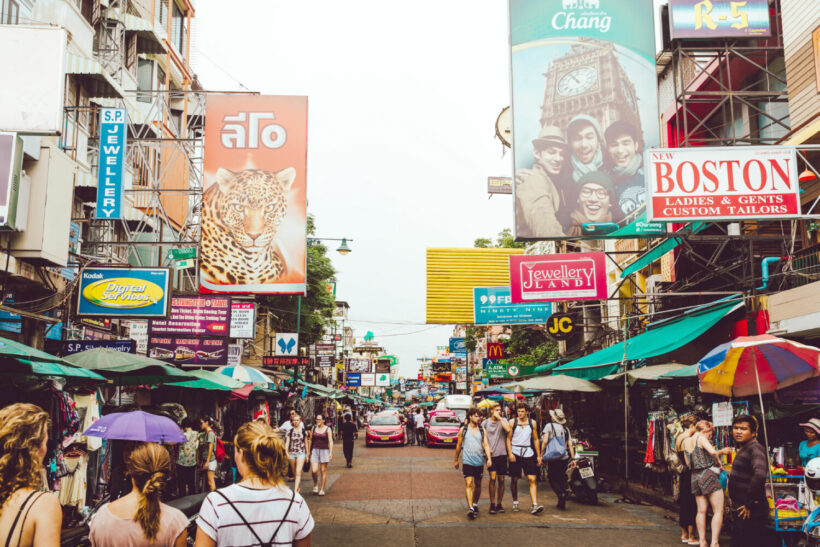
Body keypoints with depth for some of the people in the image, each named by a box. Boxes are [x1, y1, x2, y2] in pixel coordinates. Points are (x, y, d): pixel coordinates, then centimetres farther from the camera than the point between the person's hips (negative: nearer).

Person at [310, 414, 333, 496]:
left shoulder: (327, 429, 0)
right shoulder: (314, 428, 7)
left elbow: (330, 441, -2)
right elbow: (311, 440, 13)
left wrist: (331, 452, -10)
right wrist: (309, 451, 11)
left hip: (324, 451, -1)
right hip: (315, 450, 2)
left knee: (323, 471, 3)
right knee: (314, 470, -10)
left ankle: (322, 489, 12)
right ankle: (315, 485, 15)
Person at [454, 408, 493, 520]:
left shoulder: (482, 430, 7)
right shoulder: (463, 430, 2)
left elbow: (486, 445, 1)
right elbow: (459, 445, 10)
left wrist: (489, 458, -13)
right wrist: (456, 460, 14)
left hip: (479, 462, 3)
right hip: (467, 461, -3)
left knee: (478, 484, 12)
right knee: (468, 483, -13)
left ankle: (475, 504, 30)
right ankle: (470, 508, -20)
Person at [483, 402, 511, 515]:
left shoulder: (503, 421, 5)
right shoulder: (485, 423, 6)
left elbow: (508, 430, -16)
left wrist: (499, 418, -12)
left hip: (501, 454, 1)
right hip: (491, 454, -1)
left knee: (501, 480, 5)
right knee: (493, 477, -13)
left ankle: (499, 504, 18)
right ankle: (492, 504, -4)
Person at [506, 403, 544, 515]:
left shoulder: (532, 423, 8)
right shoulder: (512, 422, 2)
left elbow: (535, 440, 13)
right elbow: (508, 439, 2)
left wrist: (538, 456, 10)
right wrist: (510, 454, -8)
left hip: (528, 452, 1)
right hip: (515, 453, -1)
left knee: (532, 479, -9)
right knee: (514, 480, 4)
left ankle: (534, 505, -13)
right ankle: (515, 503, 20)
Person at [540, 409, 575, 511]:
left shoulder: (549, 426, -2)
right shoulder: (565, 429, 12)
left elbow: (545, 441, -11)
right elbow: (570, 445, 8)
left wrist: (541, 455, -5)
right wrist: (573, 459, 10)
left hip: (553, 457, -5)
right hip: (564, 458, 5)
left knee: (552, 478, 5)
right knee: (562, 478, 13)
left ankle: (561, 493, -20)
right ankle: (562, 503, 11)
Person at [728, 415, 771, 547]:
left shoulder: (755, 449, -16)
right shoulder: (742, 449, 15)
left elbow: (760, 474, -34)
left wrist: (749, 503, -26)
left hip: (750, 513, -10)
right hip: (741, 511, 10)